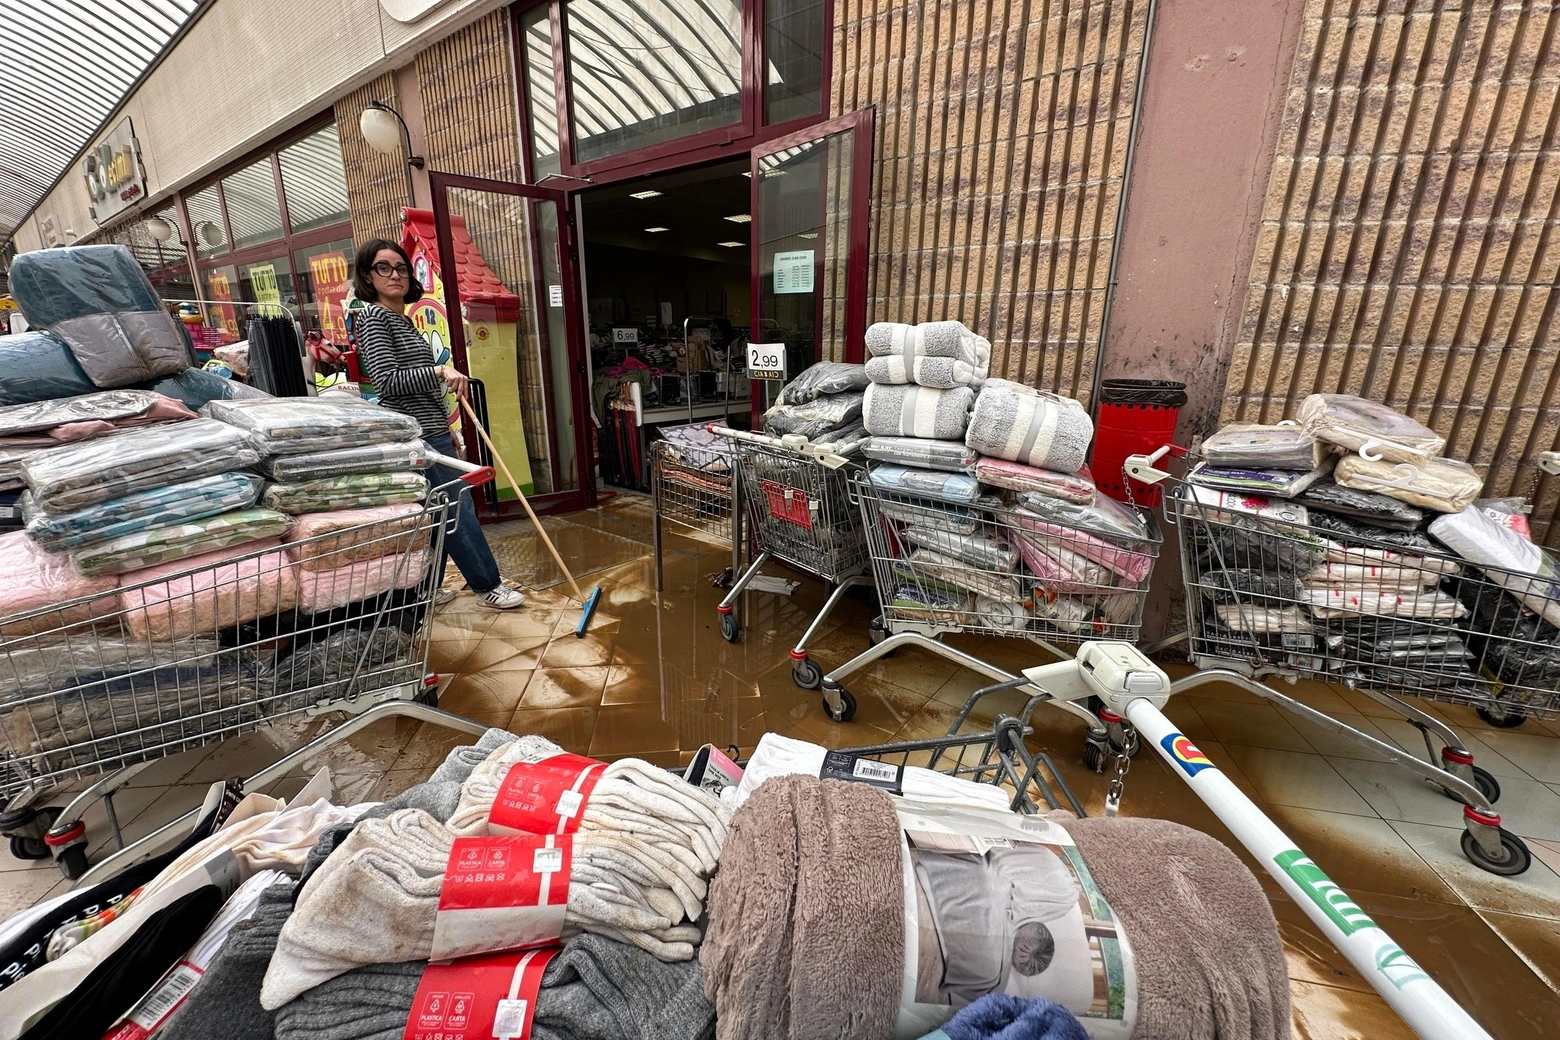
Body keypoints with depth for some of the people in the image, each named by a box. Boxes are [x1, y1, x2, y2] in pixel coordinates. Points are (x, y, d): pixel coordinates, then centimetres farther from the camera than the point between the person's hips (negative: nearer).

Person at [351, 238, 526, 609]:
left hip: (430, 431, 10)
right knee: (459, 508, -5)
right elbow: (387, 381, -20)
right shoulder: (373, 317, -10)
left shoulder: (404, 319, 17)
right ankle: (488, 586, 6)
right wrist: (440, 371, -24)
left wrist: (447, 427, 23)